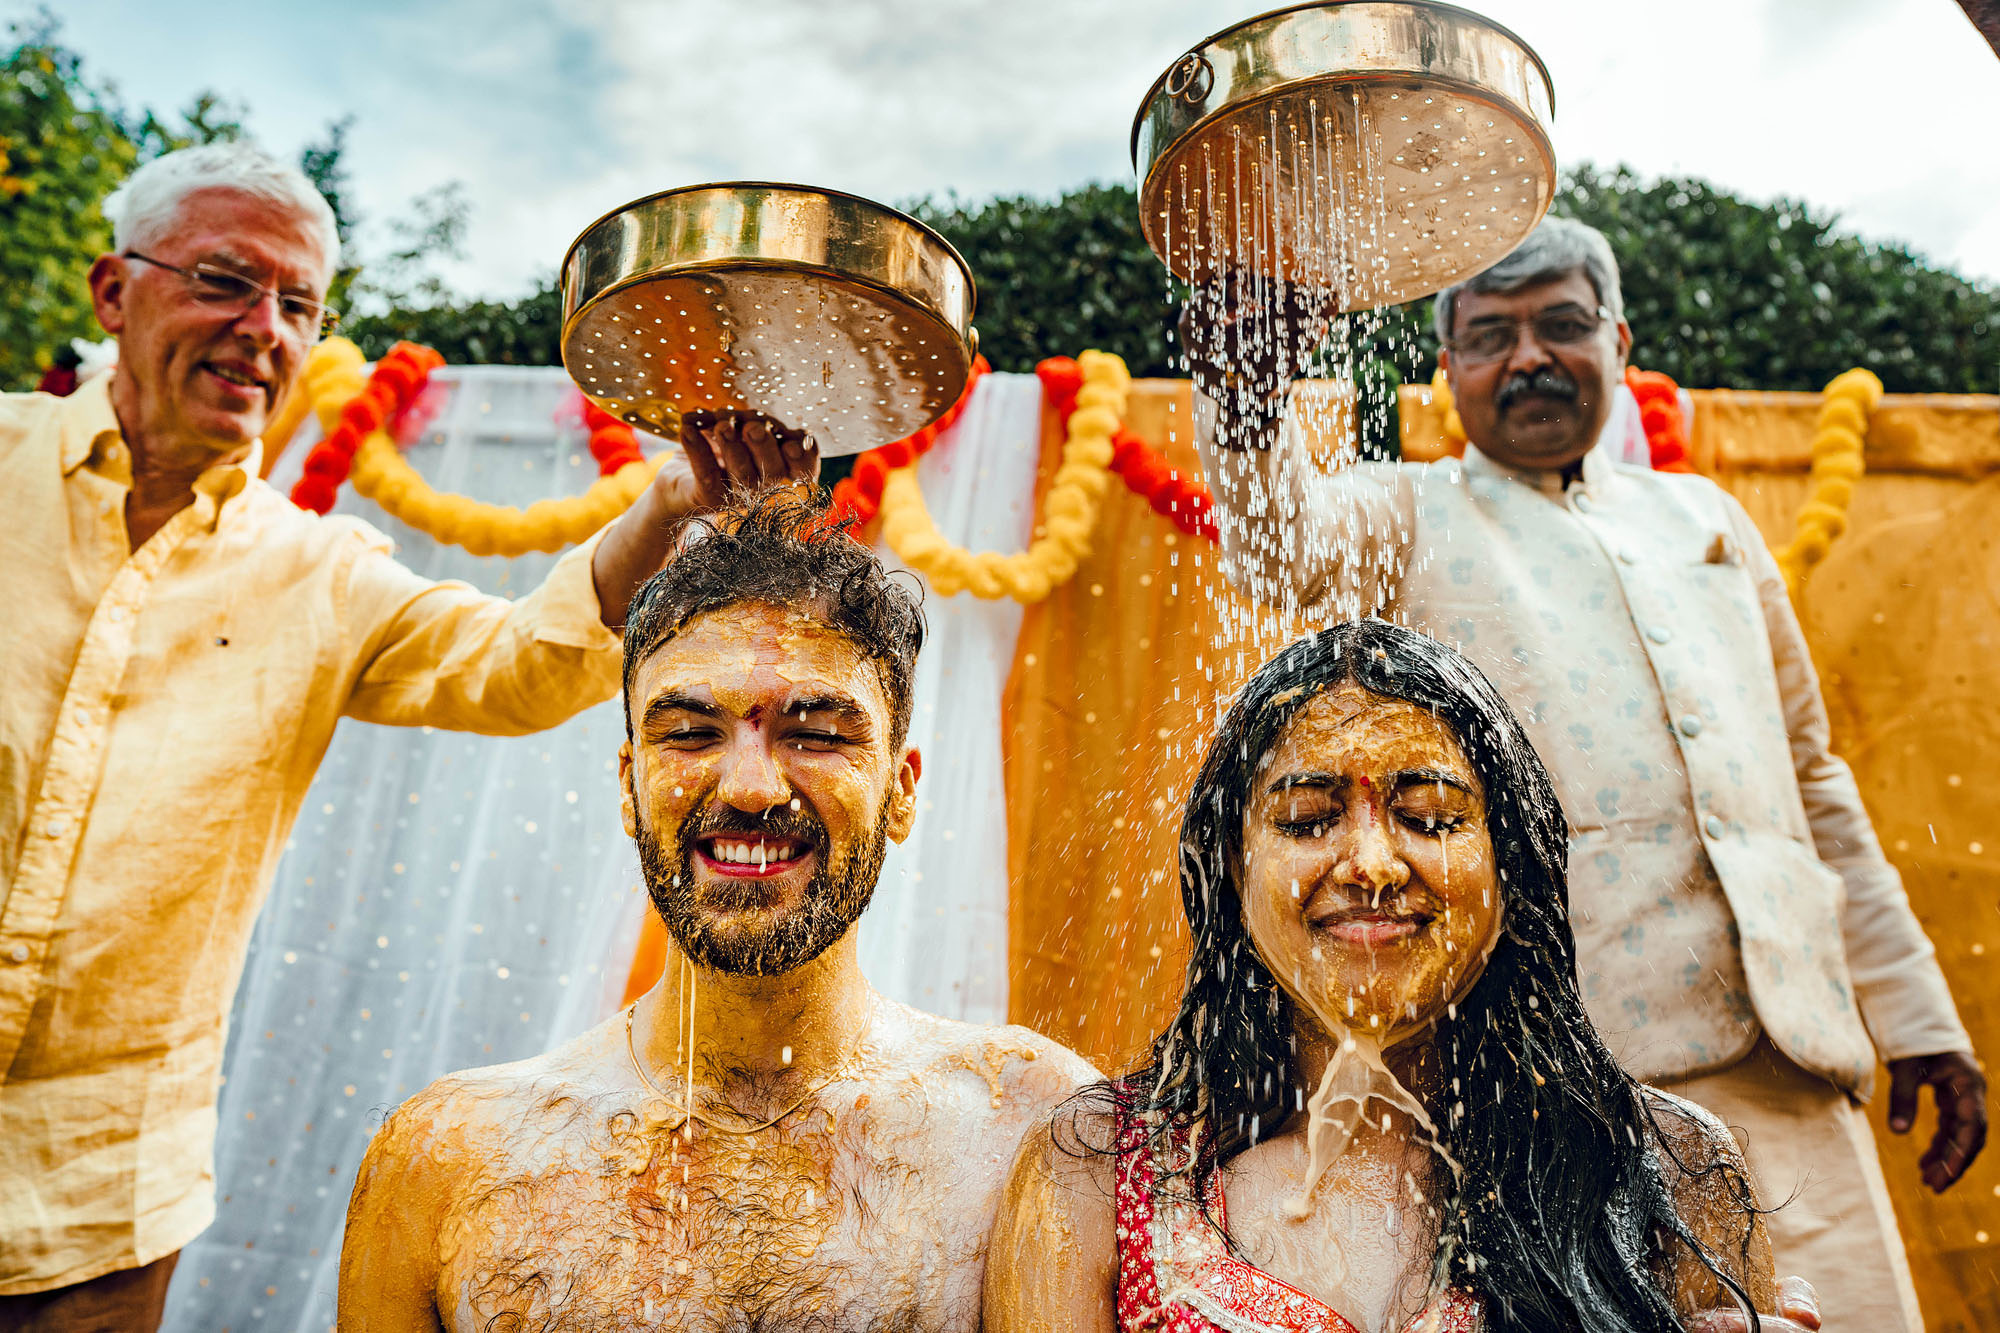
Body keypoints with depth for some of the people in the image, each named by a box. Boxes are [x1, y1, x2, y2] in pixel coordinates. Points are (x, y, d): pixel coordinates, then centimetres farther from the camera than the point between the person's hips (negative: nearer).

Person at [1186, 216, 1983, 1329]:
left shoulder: (1705, 516, 19)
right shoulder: (1407, 517, 7)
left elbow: (1811, 776, 22)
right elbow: (1284, 547, -17)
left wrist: (1916, 1015, 19)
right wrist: (1242, 383, -38)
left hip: (1789, 1070, 5)